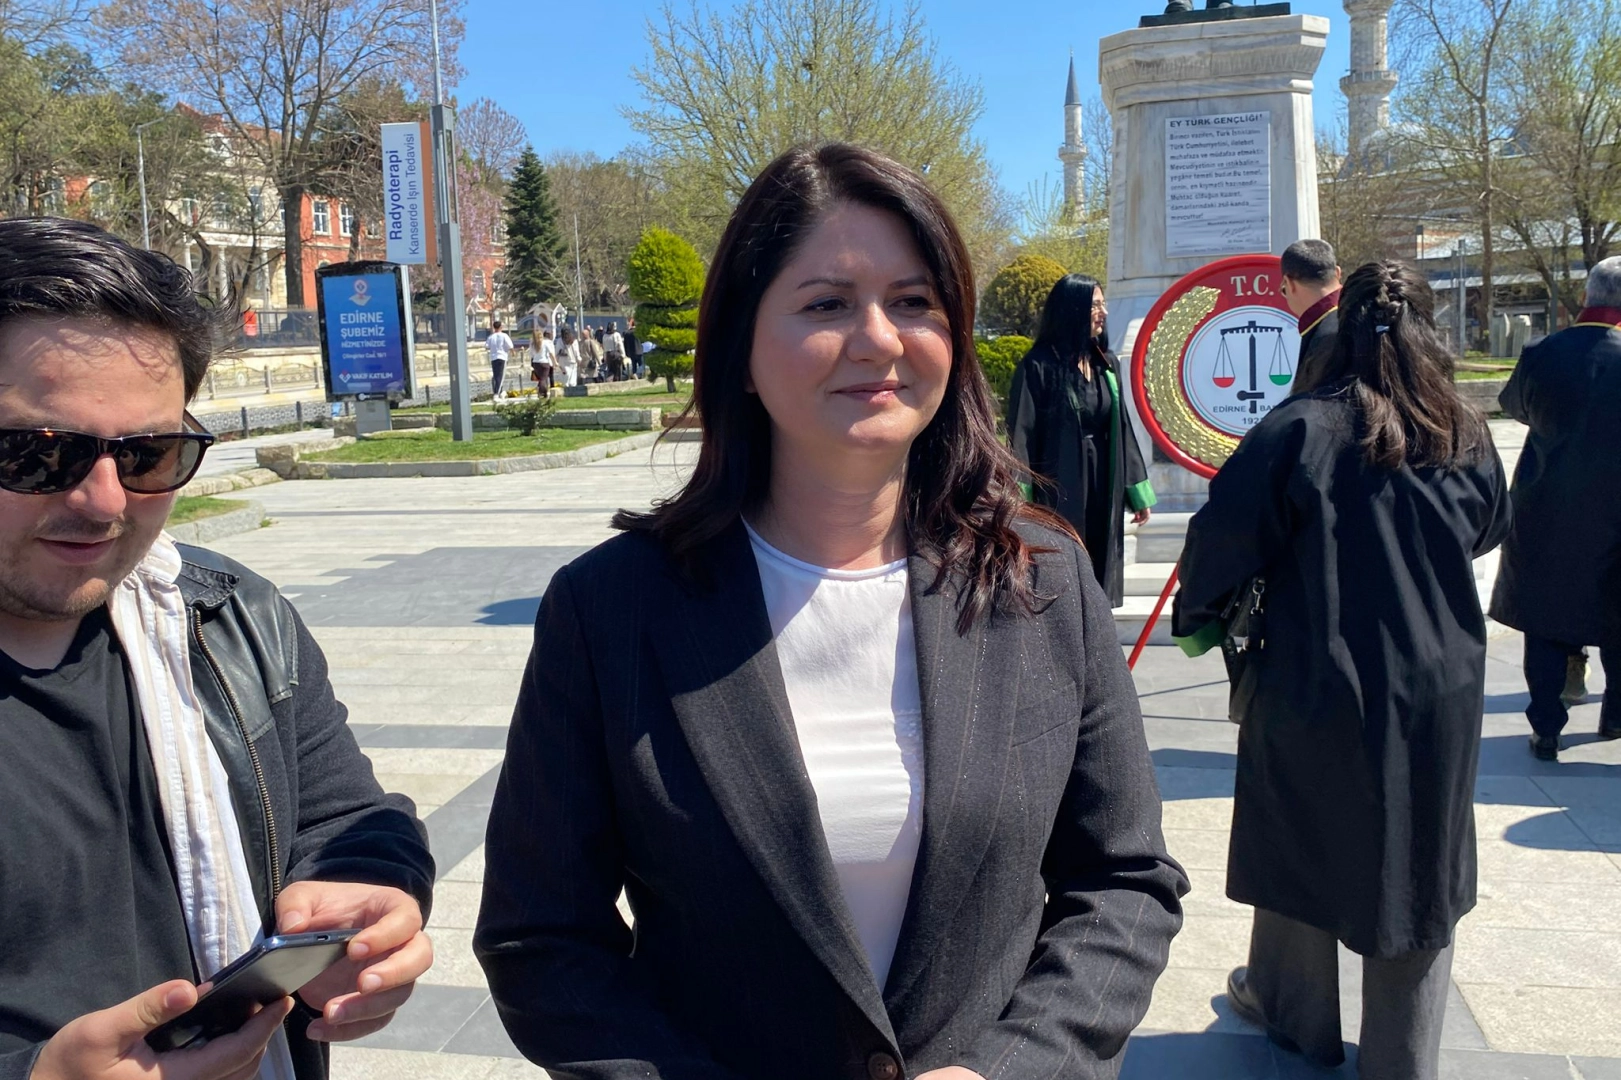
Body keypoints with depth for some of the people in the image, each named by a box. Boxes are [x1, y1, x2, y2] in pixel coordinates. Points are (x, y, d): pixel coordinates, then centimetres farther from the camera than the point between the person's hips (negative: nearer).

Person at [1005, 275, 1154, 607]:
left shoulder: (1107, 364, 10)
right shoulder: (1039, 367, -9)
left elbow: (1122, 429, 14)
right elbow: (1020, 437, -11)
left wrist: (1137, 492, 14)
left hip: (1103, 491, 6)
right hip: (1058, 491, -6)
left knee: (1097, 579, 10)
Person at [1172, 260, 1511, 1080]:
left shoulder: (1300, 428, -15)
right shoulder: (1466, 438, -1)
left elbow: (1225, 534, -14)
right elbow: (1490, 532, 17)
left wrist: (1197, 617, 3)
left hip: (1314, 685, -2)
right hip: (1438, 693, 3)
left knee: (1302, 844, 18)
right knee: (1417, 865, 15)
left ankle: (1294, 1013, 37)